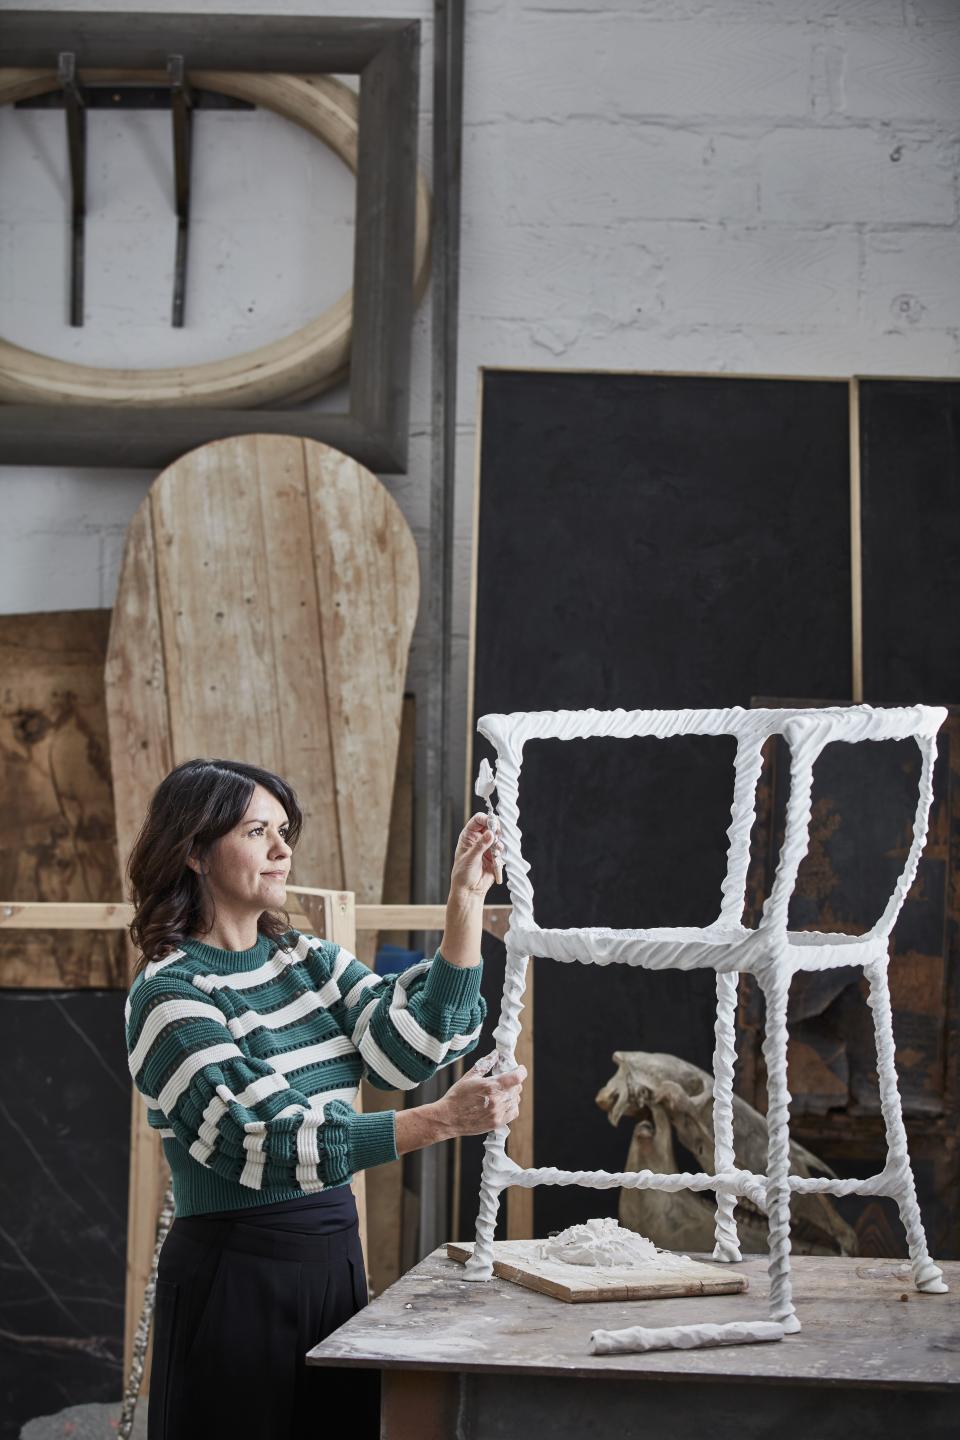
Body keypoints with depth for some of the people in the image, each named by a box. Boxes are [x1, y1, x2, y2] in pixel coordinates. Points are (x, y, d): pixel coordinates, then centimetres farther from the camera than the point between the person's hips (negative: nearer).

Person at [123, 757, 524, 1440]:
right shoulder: (169, 992, -11)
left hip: (337, 1256, 6)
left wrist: (466, 902, -11)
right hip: (233, 1275, -6)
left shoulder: (309, 960, 10)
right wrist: (443, 1120, -28)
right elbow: (266, 1141, -21)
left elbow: (415, 1044, -5)